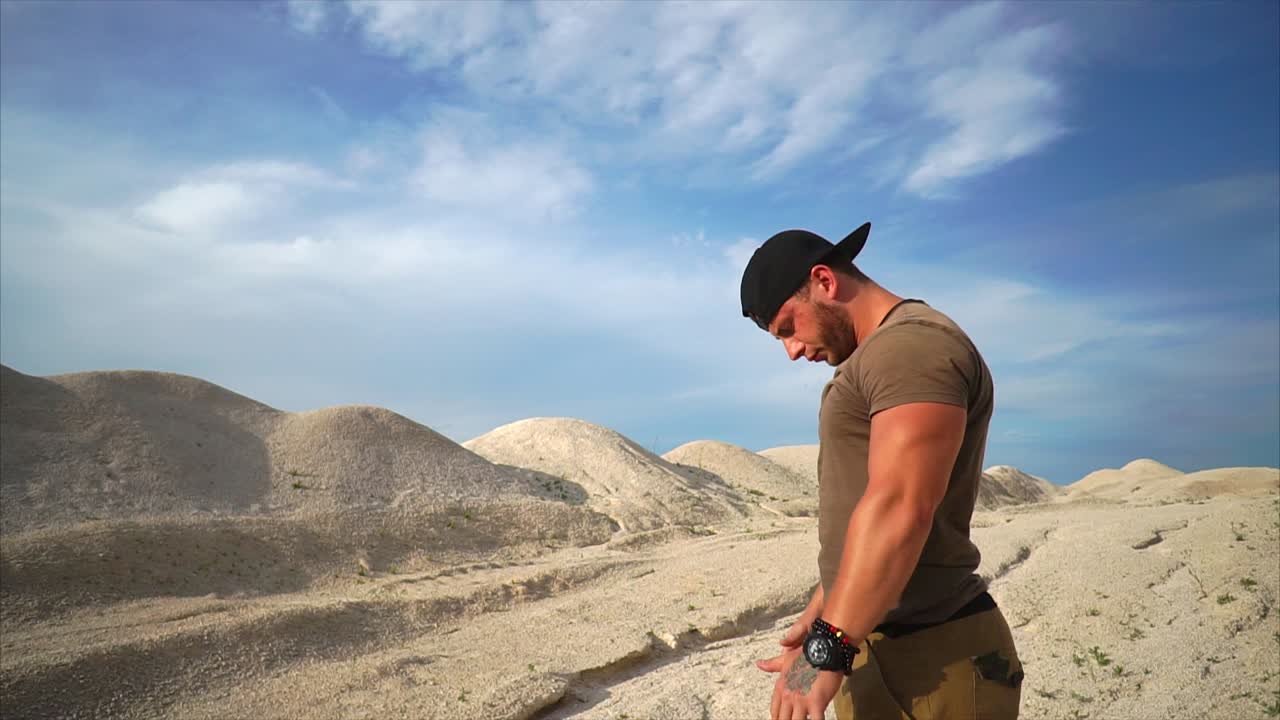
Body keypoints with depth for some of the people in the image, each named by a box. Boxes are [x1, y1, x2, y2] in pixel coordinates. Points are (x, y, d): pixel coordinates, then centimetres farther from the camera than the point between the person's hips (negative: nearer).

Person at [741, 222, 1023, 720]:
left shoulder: (912, 344, -16)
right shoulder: (881, 358, 17)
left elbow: (899, 510, -26)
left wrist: (827, 649, -24)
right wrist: (816, 617, 21)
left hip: (931, 662, -9)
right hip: (875, 646, 9)